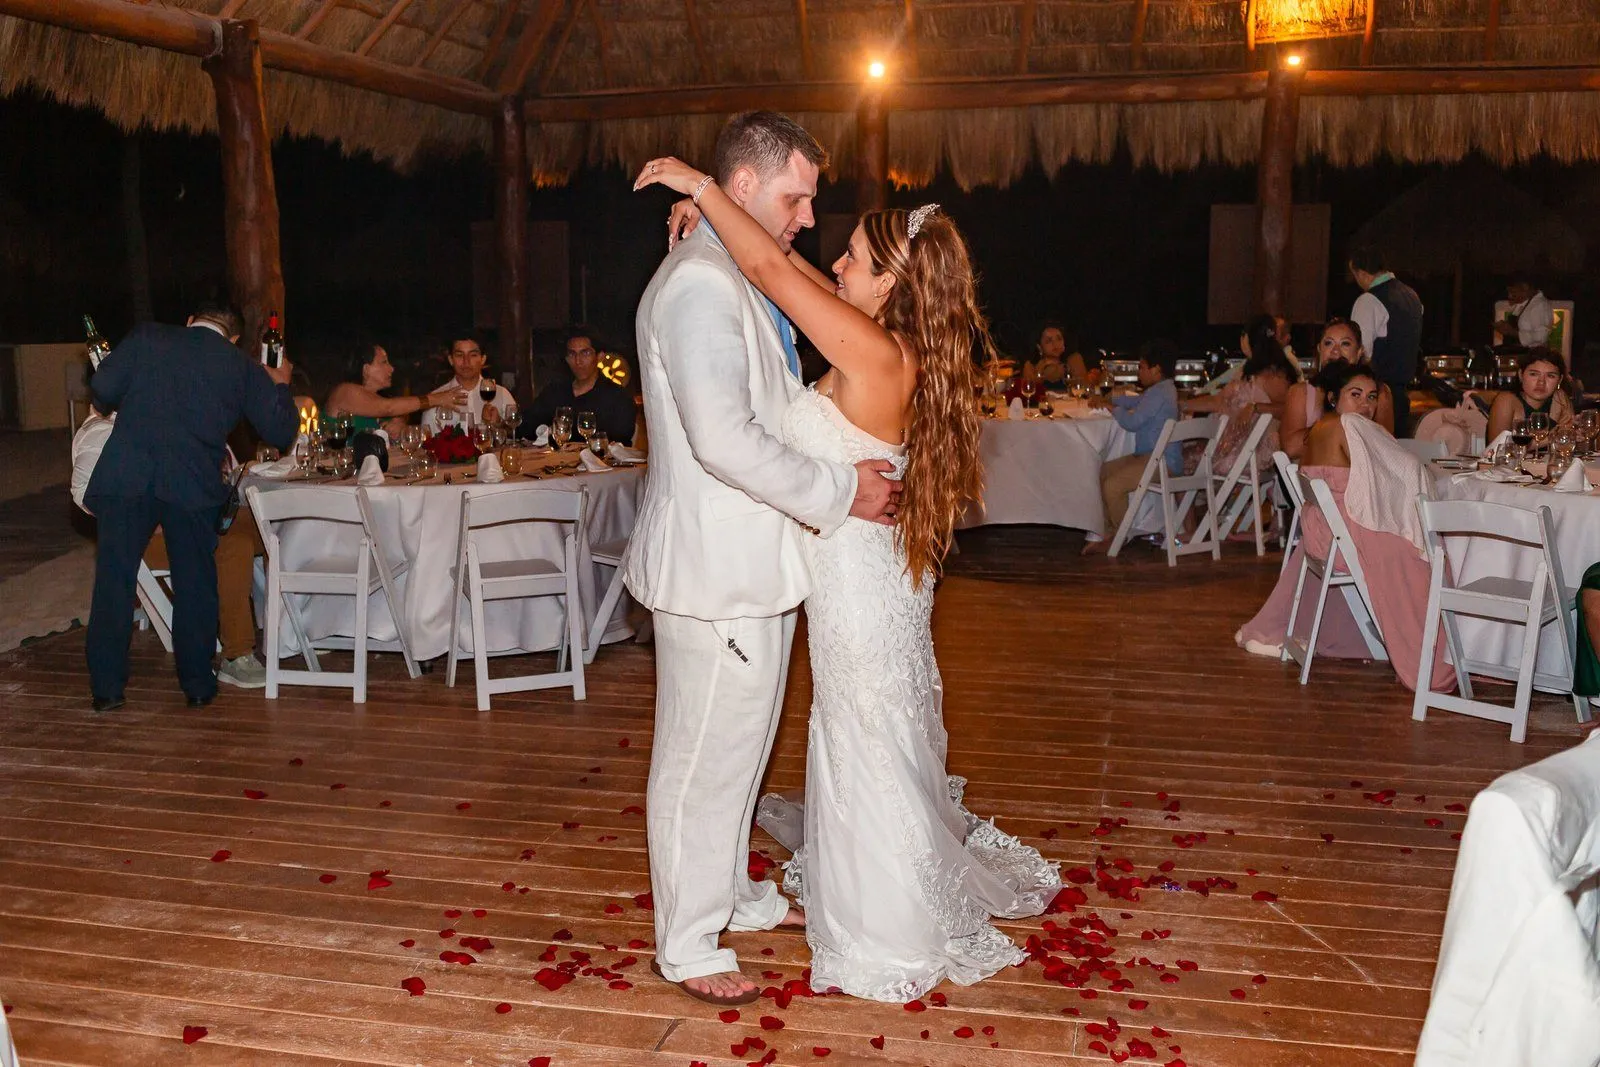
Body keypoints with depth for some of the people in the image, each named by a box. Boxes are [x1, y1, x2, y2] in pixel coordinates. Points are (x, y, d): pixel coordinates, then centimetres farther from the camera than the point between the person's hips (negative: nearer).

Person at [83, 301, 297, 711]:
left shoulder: (146, 337, 9)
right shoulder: (243, 368, 9)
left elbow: (102, 388, 2)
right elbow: (280, 433, 12)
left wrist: (116, 408, 25)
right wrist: (280, 385, 29)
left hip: (124, 477, 0)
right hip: (193, 486, 0)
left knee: (114, 578, 9)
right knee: (195, 584, 13)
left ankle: (107, 687, 13)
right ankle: (198, 684, 19)